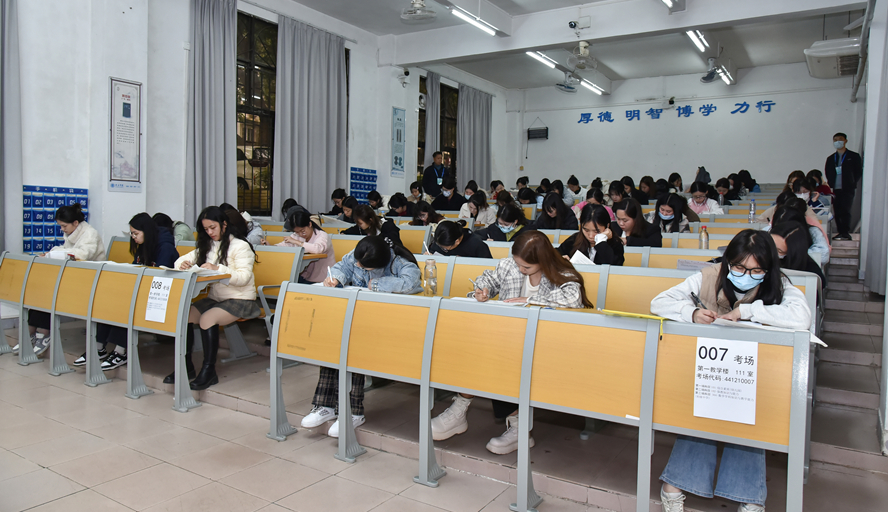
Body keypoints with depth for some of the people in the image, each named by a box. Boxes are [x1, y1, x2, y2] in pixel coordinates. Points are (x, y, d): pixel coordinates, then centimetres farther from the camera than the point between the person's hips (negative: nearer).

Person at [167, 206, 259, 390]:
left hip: (240, 300, -6)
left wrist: (218, 269, -29)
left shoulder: (240, 246, -7)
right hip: (215, 297, 7)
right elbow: (183, 259, 17)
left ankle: (209, 371, -20)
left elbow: (243, 277, -18)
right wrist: (183, 264, -9)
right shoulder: (207, 245, 16)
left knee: (207, 318, -31)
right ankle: (186, 365, -6)